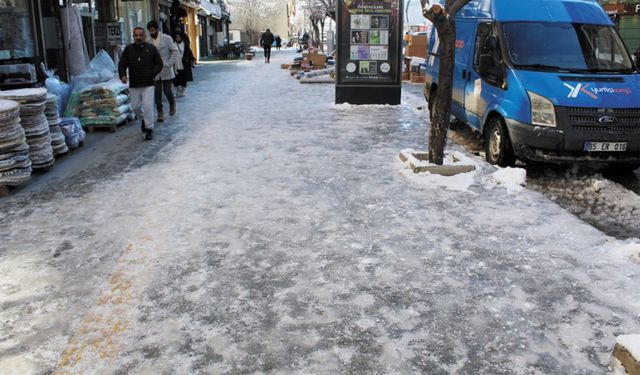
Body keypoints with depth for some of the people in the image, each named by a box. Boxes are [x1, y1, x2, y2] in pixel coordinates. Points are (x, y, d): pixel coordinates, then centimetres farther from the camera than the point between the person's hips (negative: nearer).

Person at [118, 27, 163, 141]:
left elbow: (159, 64, 3)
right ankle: (143, 119, 42)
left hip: (148, 84, -3)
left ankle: (149, 129, 0)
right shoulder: (128, 49, 5)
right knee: (135, 106, 12)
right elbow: (122, 64, 5)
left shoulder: (151, 48, 1)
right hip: (134, 84, 3)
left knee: (147, 106, -9)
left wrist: (152, 73, -14)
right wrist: (122, 75, -15)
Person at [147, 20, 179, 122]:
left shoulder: (166, 38, -2)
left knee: (167, 91, 0)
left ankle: (172, 105, 31)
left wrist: (170, 63, -10)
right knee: (157, 94, 1)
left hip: (166, 71, -2)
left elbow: (174, 51, -2)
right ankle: (160, 113, 11)